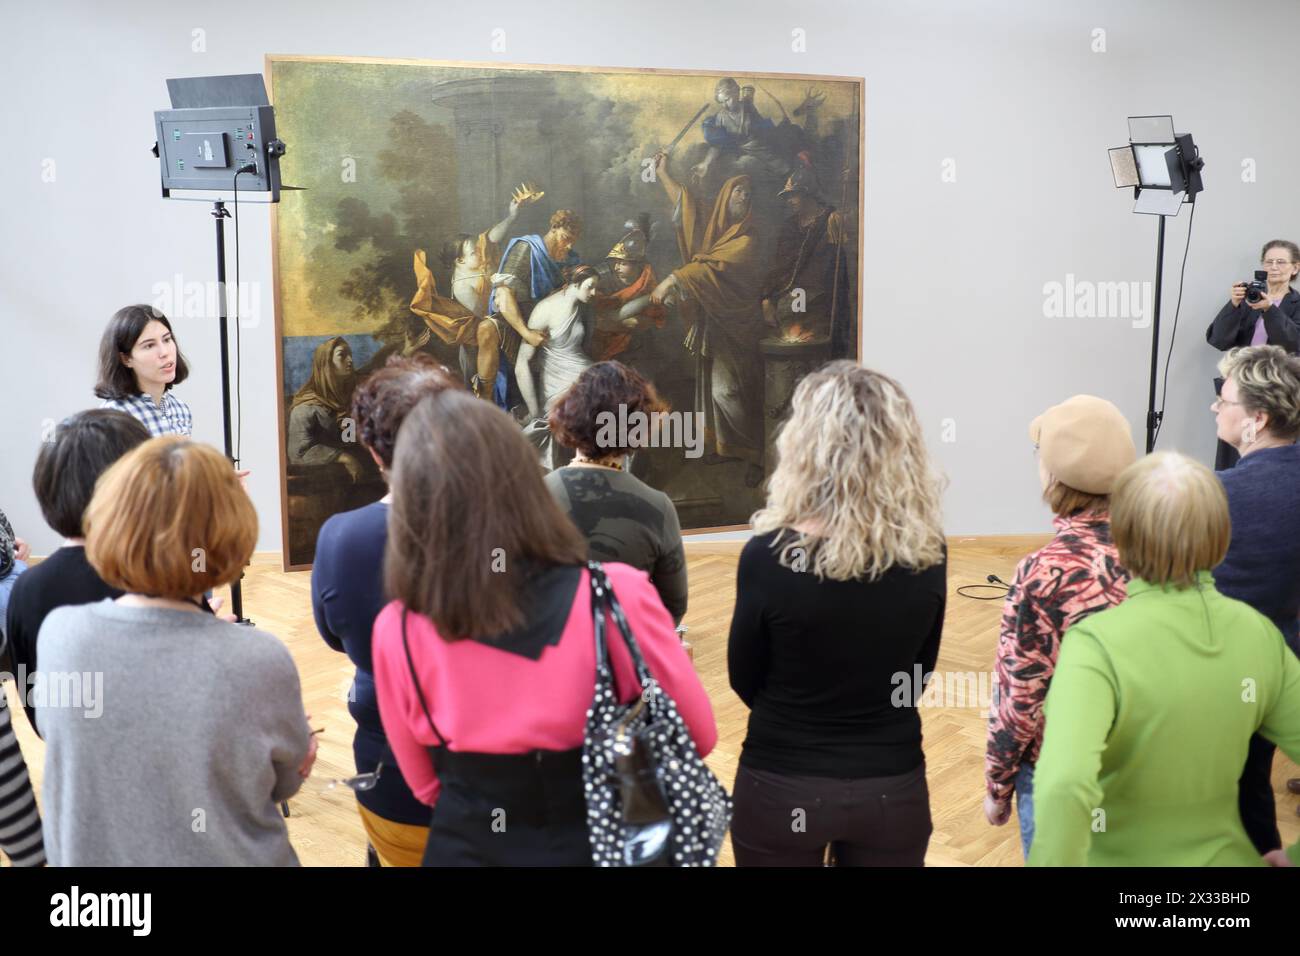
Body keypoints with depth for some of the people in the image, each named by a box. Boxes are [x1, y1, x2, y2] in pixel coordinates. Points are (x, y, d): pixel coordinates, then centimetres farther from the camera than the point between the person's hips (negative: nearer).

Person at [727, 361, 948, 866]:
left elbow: (745, 680, -5)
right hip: (894, 788, 2)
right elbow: (918, 671, 3)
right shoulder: (928, 553, -11)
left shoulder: (769, 555, -20)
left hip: (781, 789, -2)